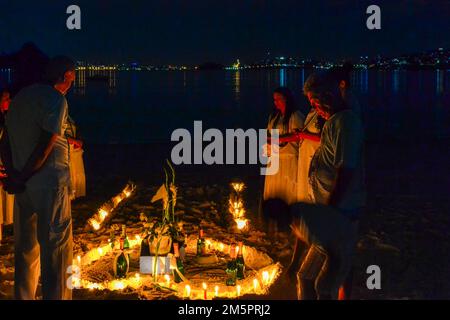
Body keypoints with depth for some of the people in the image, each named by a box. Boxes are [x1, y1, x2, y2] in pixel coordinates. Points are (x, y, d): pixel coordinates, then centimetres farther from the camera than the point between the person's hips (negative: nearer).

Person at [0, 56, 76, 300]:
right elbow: (45, 148, -18)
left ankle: (24, 296, 24)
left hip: (24, 185, 8)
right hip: (49, 183, -7)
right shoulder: (56, 100, -11)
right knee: (56, 250, -1)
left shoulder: (21, 97, 13)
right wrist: (20, 179, -10)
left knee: (26, 247, 15)